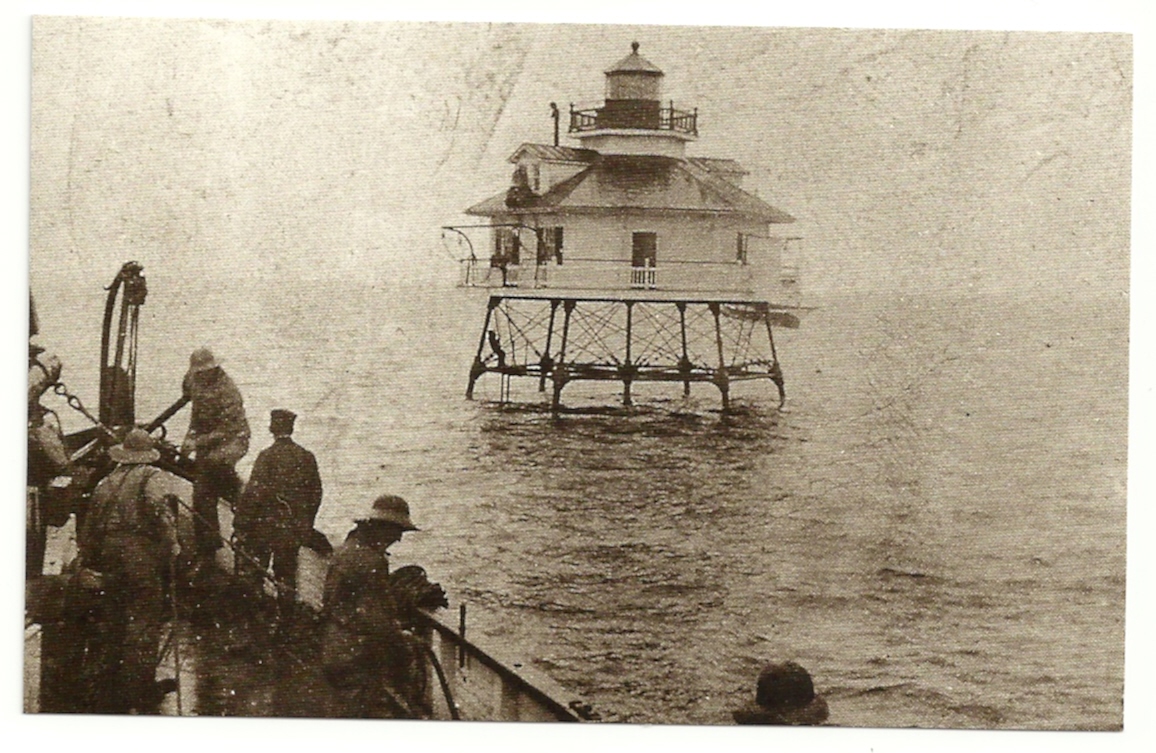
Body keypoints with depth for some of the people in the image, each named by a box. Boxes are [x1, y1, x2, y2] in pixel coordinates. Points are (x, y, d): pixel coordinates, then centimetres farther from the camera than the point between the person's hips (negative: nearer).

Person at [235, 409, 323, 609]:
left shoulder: (268, 456, -14)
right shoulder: (307, 457, 3)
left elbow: (253, 493, -16)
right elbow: (315, 494, 10)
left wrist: (241, 524, -10)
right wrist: (306, 523, 20)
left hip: (266, 525, -5)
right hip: (295, 528, 5)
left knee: (252, 570, 4)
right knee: (286, 571, 14)